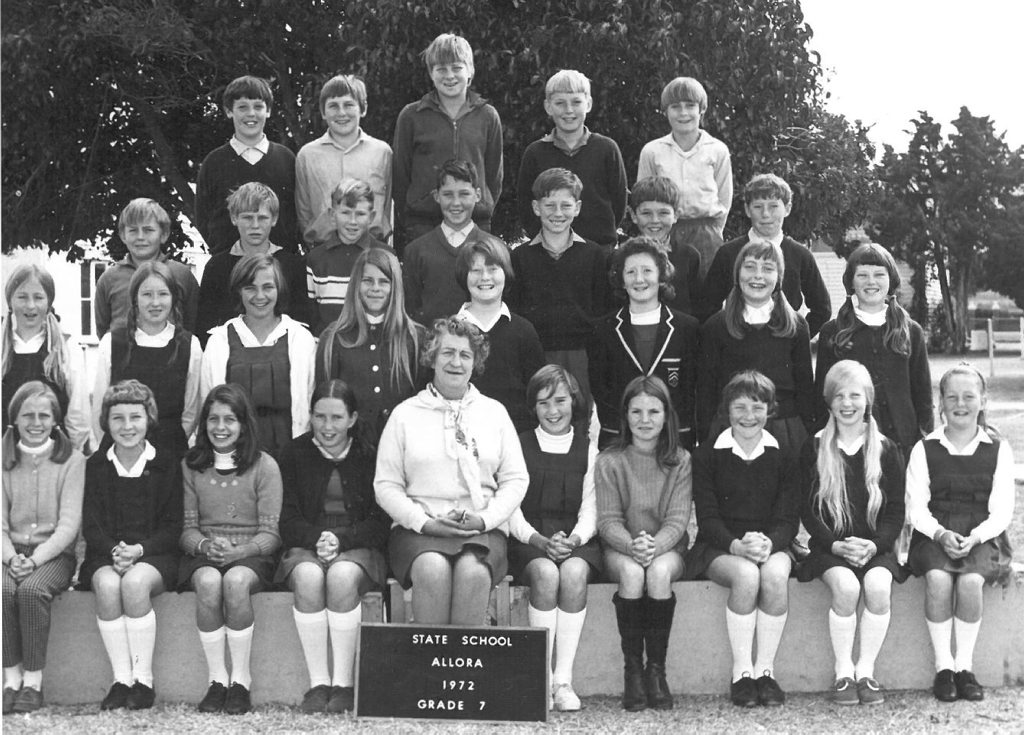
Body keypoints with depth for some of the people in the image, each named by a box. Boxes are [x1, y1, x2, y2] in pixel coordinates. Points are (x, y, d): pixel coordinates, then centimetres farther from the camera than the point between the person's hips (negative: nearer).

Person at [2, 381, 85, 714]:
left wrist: (36, 559, -20)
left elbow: (69, 524, -7)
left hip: (54, 553, -2)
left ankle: (33, 680, -22)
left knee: (31, 589, -33)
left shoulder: (72, 461, 0)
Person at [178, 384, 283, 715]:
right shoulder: (189, 466, 10)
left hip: (251, 557, -1)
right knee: (208, 581, -34)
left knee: (236, 580, -36)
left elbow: (270, 533, -1)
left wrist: (239, 551, -20)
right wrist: (205, 546, -15)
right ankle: (216, 679, -23)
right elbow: (186, 527, 7)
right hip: (203, 556, 2)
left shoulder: (264, 466, 3)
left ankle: (241, 678, -23)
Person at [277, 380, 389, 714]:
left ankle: (344, 684, -28)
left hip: (358, 546, -1)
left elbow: (381, 521, 0)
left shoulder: (370, 456, 5)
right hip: (306, 546, 1)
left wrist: (341, 539, -16)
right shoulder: (294, 453, 8)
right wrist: (318, 538, -16)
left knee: (342, 576, -36)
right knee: (308, 576, -34)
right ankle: (318, 683, -29)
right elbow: (288, 520, 5)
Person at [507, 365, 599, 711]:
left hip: (576, 539, 1)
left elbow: (590, 511, 7)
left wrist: (574, 539, -15)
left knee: (574, 573, -34)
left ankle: (564, 679, -30)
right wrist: (539, 540, -15)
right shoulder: (519, 446, 12)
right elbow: (511, 509, 4)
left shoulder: (588, 450, 14)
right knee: (545, 574, -34)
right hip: (529, 539, -1)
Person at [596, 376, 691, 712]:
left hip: (667, 548, 0)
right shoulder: (609, 461, -1)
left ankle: (657, 669, -21)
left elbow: (677, 520, -5)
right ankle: (632, 669, -22)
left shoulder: (680, 461, 2)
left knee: (659, 572, -34)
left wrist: (655, 545, -26)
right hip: (620, 549, 0)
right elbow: (608, 521, -5)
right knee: (632, 572, -34)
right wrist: (632, 545, -26)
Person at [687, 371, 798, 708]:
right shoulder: (707, 455, 3)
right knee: (746, 575, -35)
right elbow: (707, 518, -4)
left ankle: (765, 669, -22)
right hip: (718, 549, -1)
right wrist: (737, 545, -24)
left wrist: (768, 543, -21)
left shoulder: (783, 457, 9)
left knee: (776, 574, -33)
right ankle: (741, 672, -23)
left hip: (771, 546, 2)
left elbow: (788, 518, 2)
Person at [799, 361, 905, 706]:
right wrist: (836, 545, -14)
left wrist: (874, 544, -14)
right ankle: (843, 672, -17)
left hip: (875, 546, 1)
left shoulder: (886, 450, 7)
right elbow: (808, 510, 2)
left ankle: (866, 671, -15)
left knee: (878, 586, -31)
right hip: (830, 546, -1)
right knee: (845, 586, -32)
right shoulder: (814, 450, 5)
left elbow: (896, 512, 4)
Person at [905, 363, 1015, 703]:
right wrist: (941, 534, -18)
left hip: (982, 537, 0)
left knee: (970, 580, -31)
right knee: (938, 578, -30)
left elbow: (1001, 510, 0)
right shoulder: (924, 449, 7)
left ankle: (965, 666, -16)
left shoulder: (998, 449, 6)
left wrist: (975, 536, -18)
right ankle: (943, 666, -18)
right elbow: (917, 508, 1)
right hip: (934, 535, 0)